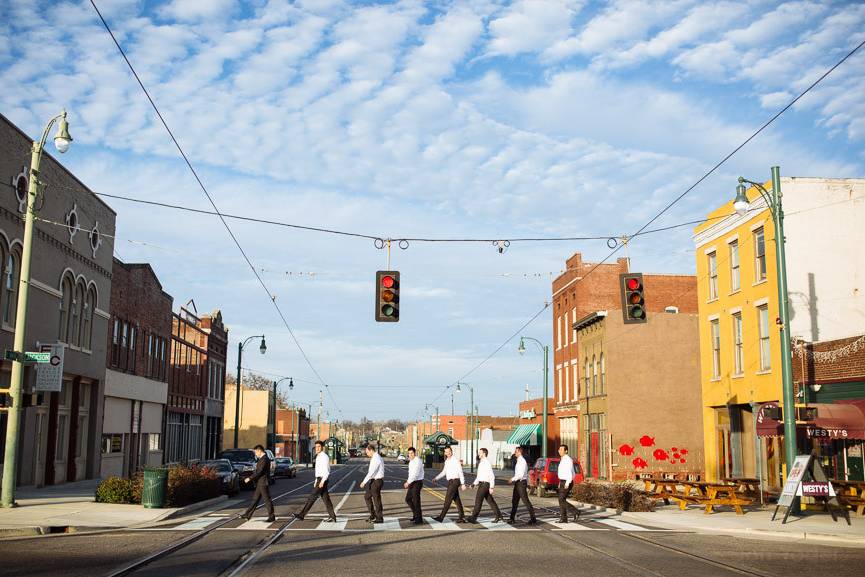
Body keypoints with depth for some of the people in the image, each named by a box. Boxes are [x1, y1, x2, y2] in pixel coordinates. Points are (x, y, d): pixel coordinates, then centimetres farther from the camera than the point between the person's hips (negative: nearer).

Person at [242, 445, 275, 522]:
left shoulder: (264, 459, -18)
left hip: (263, 483, -10)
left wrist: (250, 478, -16)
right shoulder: (263, 458, 14)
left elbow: (259, 472, -22)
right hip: (260, 483, 10)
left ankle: (271, 516, 2)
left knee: (267, 500, -3)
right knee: (255, 499, 12)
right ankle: (248, 515, 17)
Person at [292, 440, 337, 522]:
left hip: (322, 480, -10)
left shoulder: (324, 457, -14)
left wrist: (322, 481, -27)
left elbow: (327, 471, -20)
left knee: (312, 497, -7)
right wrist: (316, 481, 25)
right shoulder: (318, 457, 17)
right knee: (325, 499, 8)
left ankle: (301, 515, -5)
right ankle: (332, 517, 9)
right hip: (319, 480, 10)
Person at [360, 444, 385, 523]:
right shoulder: (374, 458, 12)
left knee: (376, 499, -1)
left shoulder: (376, 459, -20)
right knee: (367, 496, 15)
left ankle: (379, 518, 9)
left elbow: (371, 472, -24)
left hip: (377, 481, -10)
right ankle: (373, 515, 21)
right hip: (373, 481, 10)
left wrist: (364, 482, -22)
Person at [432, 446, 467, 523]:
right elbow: (444, 472, 20)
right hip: (450, 482, 9)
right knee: (456, 499, 11)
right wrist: (436, 478, 9)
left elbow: (460, 472, -13)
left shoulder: (455, 460, -12)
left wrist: (462, 483, -15)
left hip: (455, 481, -9)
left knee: (448, 499, -11)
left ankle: (441, 517, -13)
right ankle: (462, 517, 16)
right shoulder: (447, 461, 13)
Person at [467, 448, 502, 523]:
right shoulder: (480, 463, 15)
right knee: (490, 501, 12)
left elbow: (492, 476, -18)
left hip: (485, 484, -9)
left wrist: (491, 487, -21)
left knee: (478, 500, -8)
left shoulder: (487, 463, -14)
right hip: (481, 483, 9)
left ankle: (473, 518, -6)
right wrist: (474, 483, 15)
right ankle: (499, 517, 17)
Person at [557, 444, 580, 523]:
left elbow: (570, 472, -24)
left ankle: (575, 511, -3)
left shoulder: (567, 459, -16)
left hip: (566, 483, -10)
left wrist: (567, 484, -28)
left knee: (561, 500, -10)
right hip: (562, 482, 10)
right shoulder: (562, 460, 15)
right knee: (561, 500, 7)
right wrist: (560, 483, 22)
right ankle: (563, 518, 8)